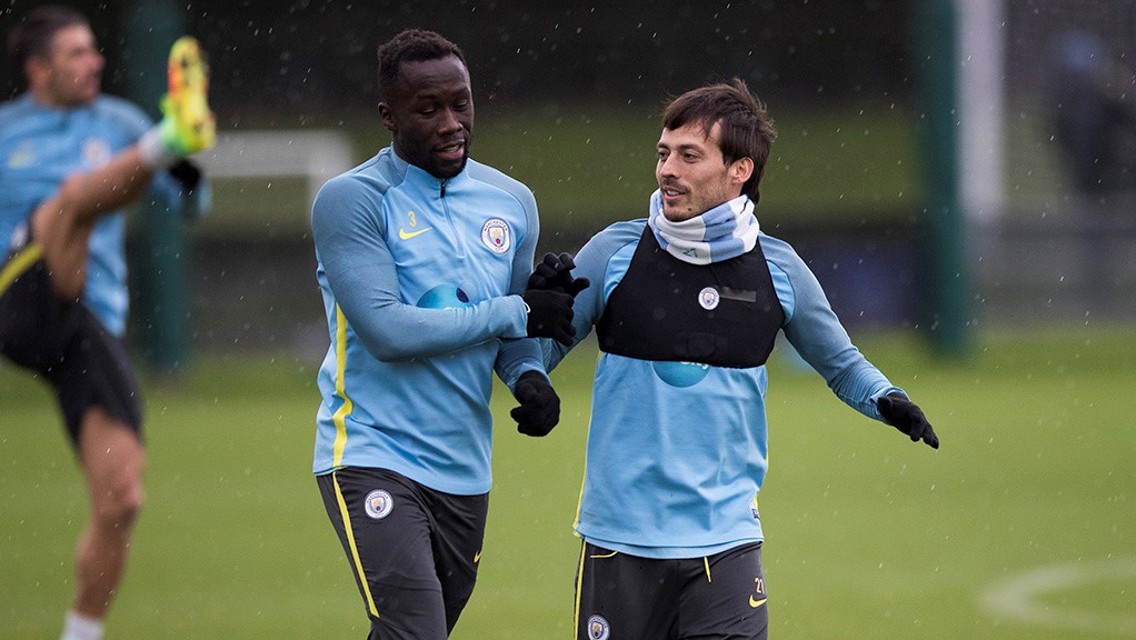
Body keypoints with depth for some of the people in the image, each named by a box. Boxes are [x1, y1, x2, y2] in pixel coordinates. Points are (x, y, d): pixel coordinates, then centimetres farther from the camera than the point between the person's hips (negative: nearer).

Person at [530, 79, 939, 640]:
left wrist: (884, 399, -2)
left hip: (725, 540, 0)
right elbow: (533, 360, 6)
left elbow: (839, 361, 19)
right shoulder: (614, 252, -1)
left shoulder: (777, 270, 3)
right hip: (618, 540, 0)